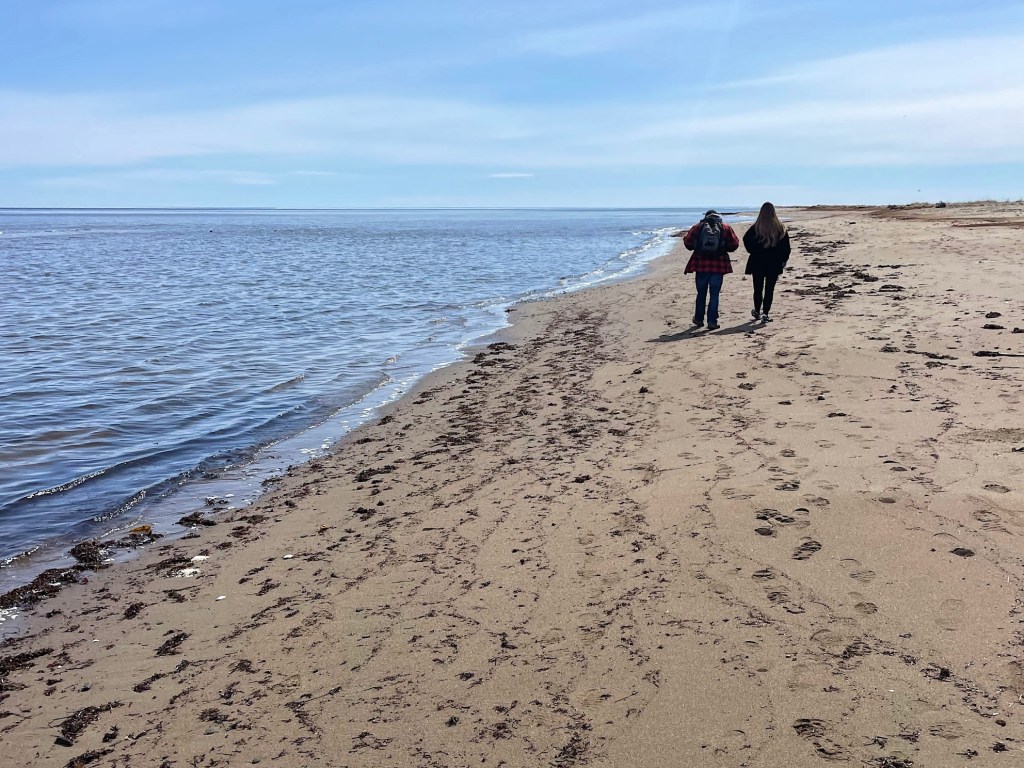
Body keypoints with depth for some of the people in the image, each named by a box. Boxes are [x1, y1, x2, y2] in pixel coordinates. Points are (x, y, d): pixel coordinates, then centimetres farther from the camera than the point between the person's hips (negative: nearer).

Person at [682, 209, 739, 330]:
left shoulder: (697, 227, 5)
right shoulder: (725, 228, 4)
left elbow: (687, 242, 1)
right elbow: (734, 244, 1)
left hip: (701, 265, 1)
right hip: (718, 265, -1)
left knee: (701, 294, 15)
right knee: (714, 294, 3)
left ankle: (699, 320, 22)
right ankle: (712, 322, -1)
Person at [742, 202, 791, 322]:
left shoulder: (755, 227, -6)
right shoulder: (780, 228, -2)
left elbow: (746, 239, -15)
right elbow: (786, 246, -1)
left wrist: (753, 252, -4)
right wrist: (783, 260, 7)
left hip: (757, 263, 0)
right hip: (774, 264, 0)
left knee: (758, 288, 12)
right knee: (769, 289, 3)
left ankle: (757, 311, 24)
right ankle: (765, 313, -1)